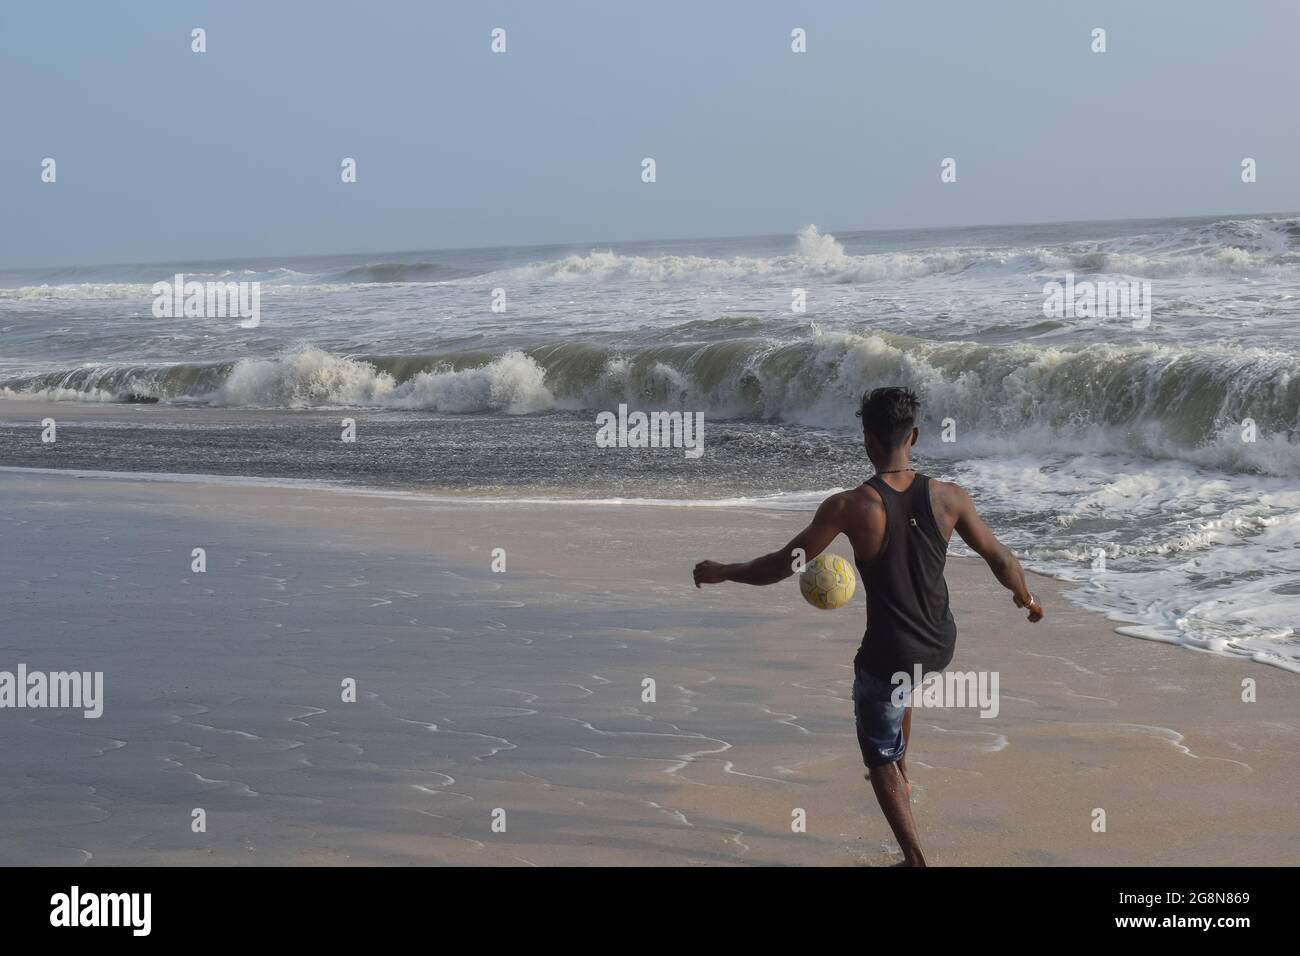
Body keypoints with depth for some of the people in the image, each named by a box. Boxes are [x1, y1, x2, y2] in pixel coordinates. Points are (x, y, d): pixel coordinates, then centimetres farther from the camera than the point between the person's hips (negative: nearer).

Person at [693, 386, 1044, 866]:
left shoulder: (852, 506, -19)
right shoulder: (947, 497, -10)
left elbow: (782, 565, -13)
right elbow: (1000, 559, 2)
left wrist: (721, 572, 4)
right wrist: (1027, 598, 23)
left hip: (890, 654, -5)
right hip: (940, 645, 5)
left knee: (881, 760, 15)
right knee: (900, 690, 40)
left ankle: (916, 860, 13)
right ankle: (902, 775, 52)